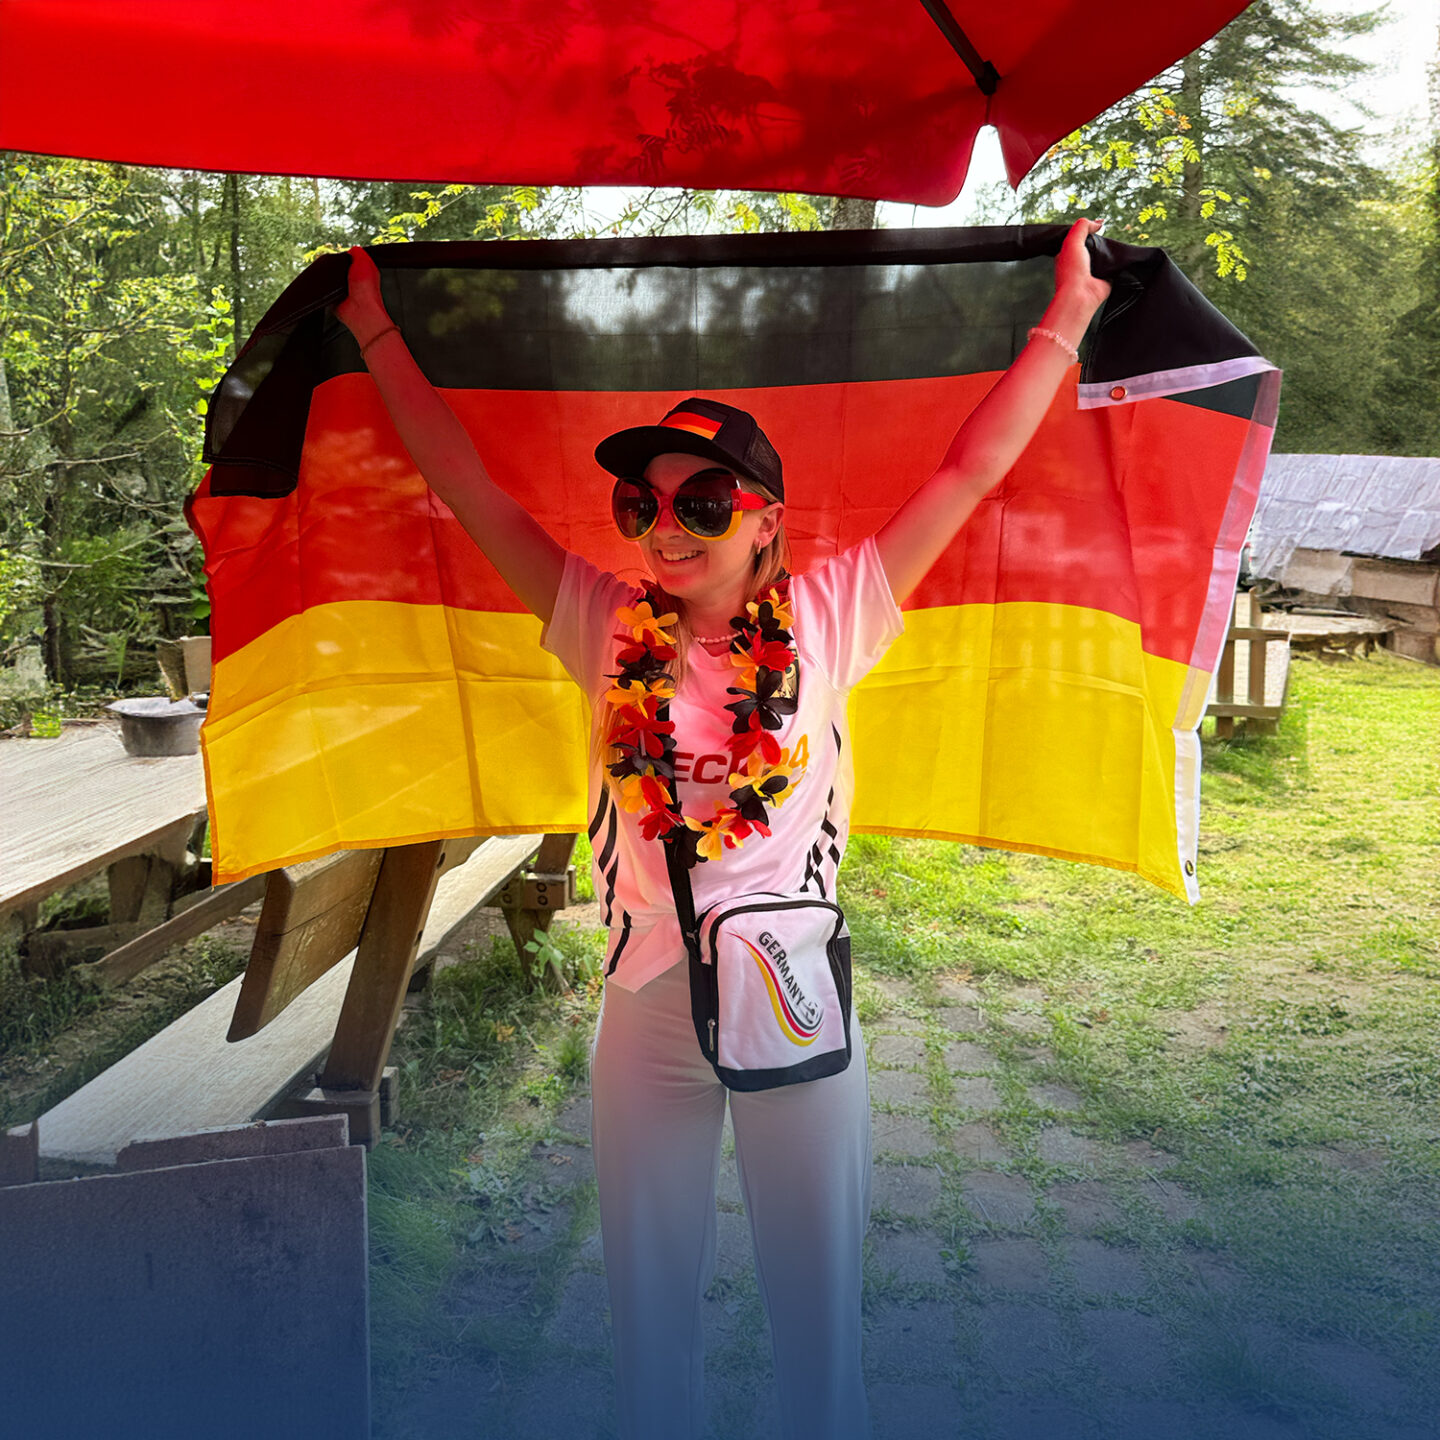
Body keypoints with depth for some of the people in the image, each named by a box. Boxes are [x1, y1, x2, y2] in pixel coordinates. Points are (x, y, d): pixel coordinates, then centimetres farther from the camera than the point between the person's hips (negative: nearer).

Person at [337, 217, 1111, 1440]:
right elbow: (472, 491, 6)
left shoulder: (826, 619, -2)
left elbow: (974, 471, 1)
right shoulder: (606, 630, 2)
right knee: (649, 1299, 16)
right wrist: (379, 336, 12)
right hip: (648, 1008, 2)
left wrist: (1065, 321, 6)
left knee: (817, 1296, 15)